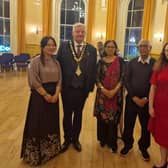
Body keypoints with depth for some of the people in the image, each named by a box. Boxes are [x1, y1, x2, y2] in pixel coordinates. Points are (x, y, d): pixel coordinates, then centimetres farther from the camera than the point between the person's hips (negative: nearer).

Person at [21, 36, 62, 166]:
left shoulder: (56, 62, 7)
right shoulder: (36, 61, -10)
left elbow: (59, 80, 5)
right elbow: (34, 81, -15)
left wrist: (56, 95, -9)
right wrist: (45, 95, -15)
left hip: (53, 96, 5)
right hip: (39, 96, -5)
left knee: (52, 123, 15)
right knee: (38, 124, 3)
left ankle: (50, 149, 33)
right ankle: (36, 153, 20)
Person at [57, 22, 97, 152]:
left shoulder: (92, 49, -1)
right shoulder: (64, 46, -3)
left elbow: (93, 70, 0)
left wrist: (90, 87, -5)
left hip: (82, 89, 1)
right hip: (67, 88, -1)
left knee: (78, 114, 16)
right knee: (67, 115, 14)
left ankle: (75, 139, 35)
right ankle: (67, 139, 33)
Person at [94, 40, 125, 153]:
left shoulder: (120, 61, 0)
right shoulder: (101, 61, 6)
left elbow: (123, 77, -5)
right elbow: (97, 77, 2)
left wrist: (114, 90, -17)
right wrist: (103, 89, -15)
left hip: (116, 93, -2)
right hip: (102, 93, 2)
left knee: (113, 118, 1)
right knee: (102, 116, 8)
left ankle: (113, 142, 16)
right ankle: (103, 139, 26)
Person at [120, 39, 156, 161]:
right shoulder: (132, 63, 4)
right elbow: (127, 81, 1)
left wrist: (146, 99, -12)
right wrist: (134, 97, -9)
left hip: (146, 101, -1)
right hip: (131, 99, 2)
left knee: (146, 126, 12)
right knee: (128, 124, 10)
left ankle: (143, 147, 35)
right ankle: (127, 145, 33)